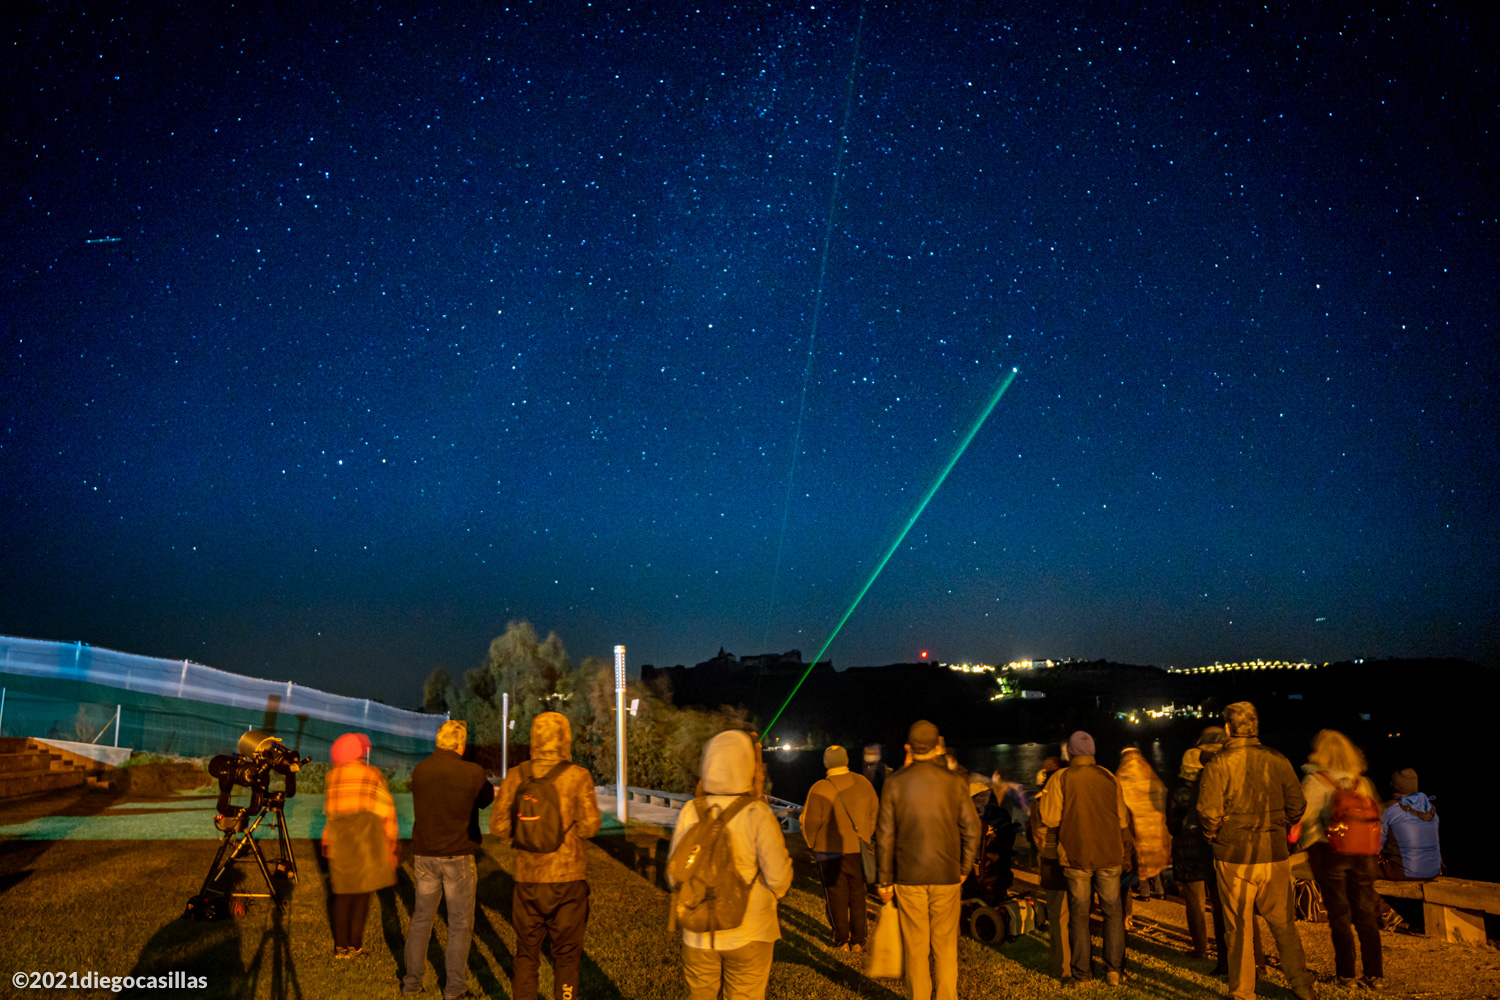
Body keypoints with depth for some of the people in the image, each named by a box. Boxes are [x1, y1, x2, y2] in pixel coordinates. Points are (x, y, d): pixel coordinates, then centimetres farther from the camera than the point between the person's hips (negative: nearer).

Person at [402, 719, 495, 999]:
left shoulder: (420, 770, -2)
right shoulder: (473, 772, -15)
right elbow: (486, 799, 3)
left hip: (425, 855, 4)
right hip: (458, 856, -4)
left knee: (422, 918, 17)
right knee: (460, 923, 8)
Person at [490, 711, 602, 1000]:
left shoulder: (516, 776, -1)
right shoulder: (578, 777, -11)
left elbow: (498, 826, -2)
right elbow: (589, 826, -13)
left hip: (526, 879, 3)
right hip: (566, 879, -3)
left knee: (526, 954, 16)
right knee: (566, 957, 10)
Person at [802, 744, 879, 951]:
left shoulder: (819, 789, -15)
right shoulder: (863, 783, -2)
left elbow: (810, 822, -11)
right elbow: (874, 810, 9)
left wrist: (811, 844, 7)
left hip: (831, 851, -3)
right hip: (859, 849, 3)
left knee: (836, 895, 9)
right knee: (857, 894, 14)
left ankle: (841, 941, 15)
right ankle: (858, 940, 19)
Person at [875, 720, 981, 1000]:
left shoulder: (895, 783, -5)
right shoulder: (954, 781, -4)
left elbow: (884, 835, -4)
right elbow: (972, 829, -1)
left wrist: (885, 881, 4)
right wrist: (964, 869, 12)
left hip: (908, 877, 0)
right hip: (946, 875, 1)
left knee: (915, 946, 9)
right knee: (945, 944, 11)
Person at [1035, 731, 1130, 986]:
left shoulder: (1060, 779, -6)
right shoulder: (1109, 778, 4)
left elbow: (1050, 819, -10)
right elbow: (1123, 819, 9)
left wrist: (1041, 801, 9)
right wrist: (1125, 854, 20)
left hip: (1076, 857, -2)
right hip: (1109, 855, 2)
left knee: (1079, 915, 6)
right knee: (1113, 912, 12)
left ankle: (1083, 973, 10)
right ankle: (1114, 970, 10)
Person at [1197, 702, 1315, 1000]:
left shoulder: (1218, 764, -11)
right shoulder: (1278, 761, -1)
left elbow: (1209, 813, -14)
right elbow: (1296, 806, 4)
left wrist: (1214, 838, 4)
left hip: (1234, 858, -3)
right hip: (1274, 856, 3)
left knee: (1239, 930, 7)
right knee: (1284, 924, 17)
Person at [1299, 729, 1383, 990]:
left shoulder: (1314, 781, -7)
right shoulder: (1362, 782, 7)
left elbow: (1303, 816, -11)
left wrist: (1307, 844, 6)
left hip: (1328, 853, -4)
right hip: (1362, 854, 4)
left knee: (1339, 914, 5)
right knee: (1365, 914, 10)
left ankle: (1346, 974, 11)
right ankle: (1375, 974, 13)